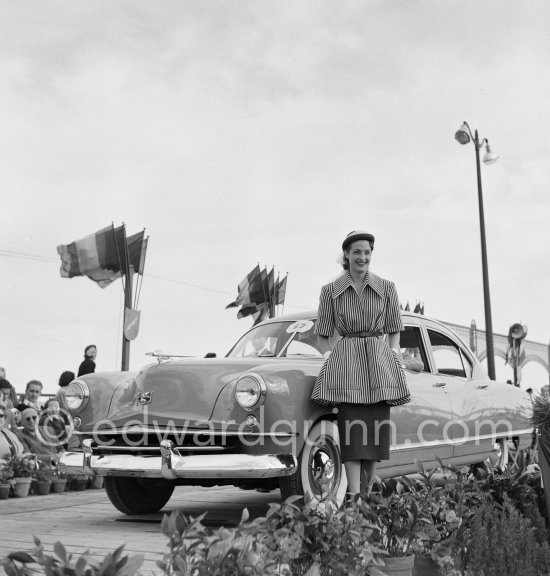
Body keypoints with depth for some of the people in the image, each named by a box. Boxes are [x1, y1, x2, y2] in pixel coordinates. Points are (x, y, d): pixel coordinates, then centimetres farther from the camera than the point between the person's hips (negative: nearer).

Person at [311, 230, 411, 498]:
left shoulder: (387, 288, 7)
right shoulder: (330, 291, 5)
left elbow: (394, 332, 12)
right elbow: (322, 336, 10)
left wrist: (394, 357, 0)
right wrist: (331, 359, -3)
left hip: (380, 360, 1)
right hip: (346, 362, -1)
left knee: (377, 426, 0)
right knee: (351, 425, -10)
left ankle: (369, 491, 14)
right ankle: (354, 495, -12)